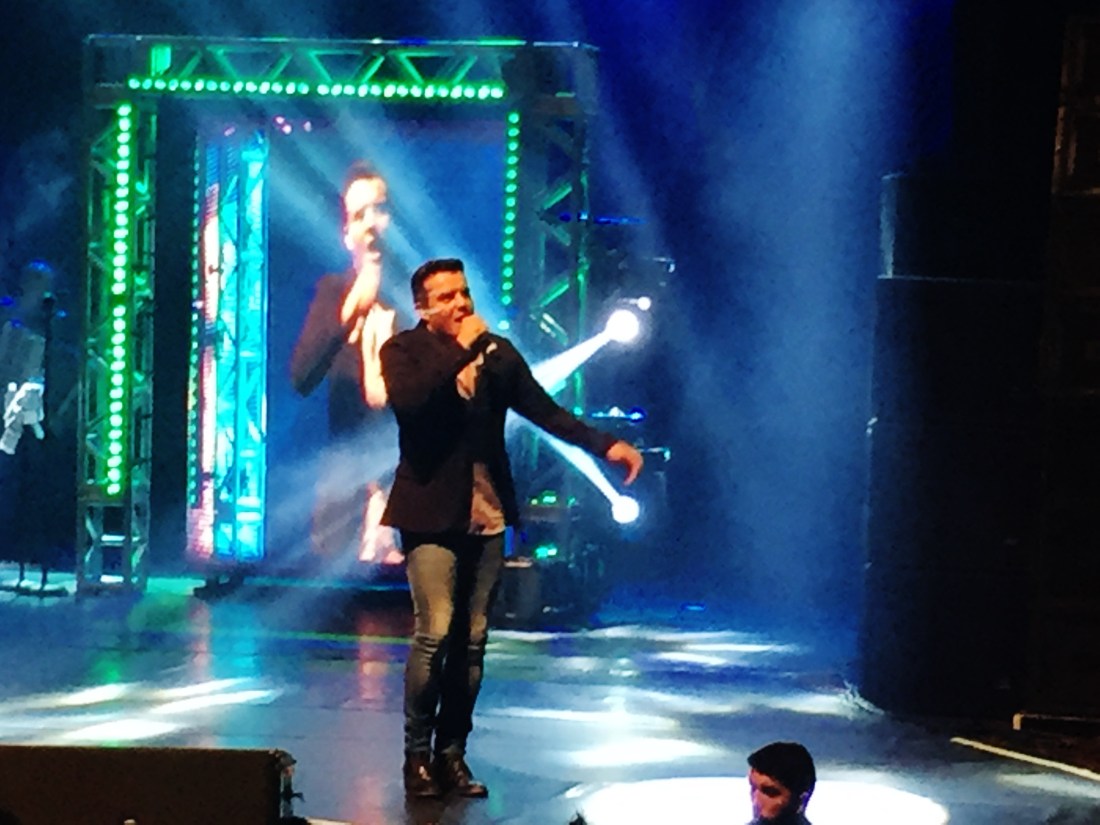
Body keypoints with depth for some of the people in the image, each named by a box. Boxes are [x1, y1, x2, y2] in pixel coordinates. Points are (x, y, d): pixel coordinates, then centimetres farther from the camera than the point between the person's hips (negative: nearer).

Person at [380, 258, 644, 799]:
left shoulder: (497, 351, 8)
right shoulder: (403, 352, -3)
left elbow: (543, 409, 4)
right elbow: (408, 401, -23)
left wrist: (605, 445, -7)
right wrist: (461, 349, -20)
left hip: (486, 515, 4)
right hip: (432, 514, -4)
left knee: (471, 642, 6)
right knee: (434, 633, -12)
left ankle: (452, 755, 15)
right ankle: (418, 756, -1)